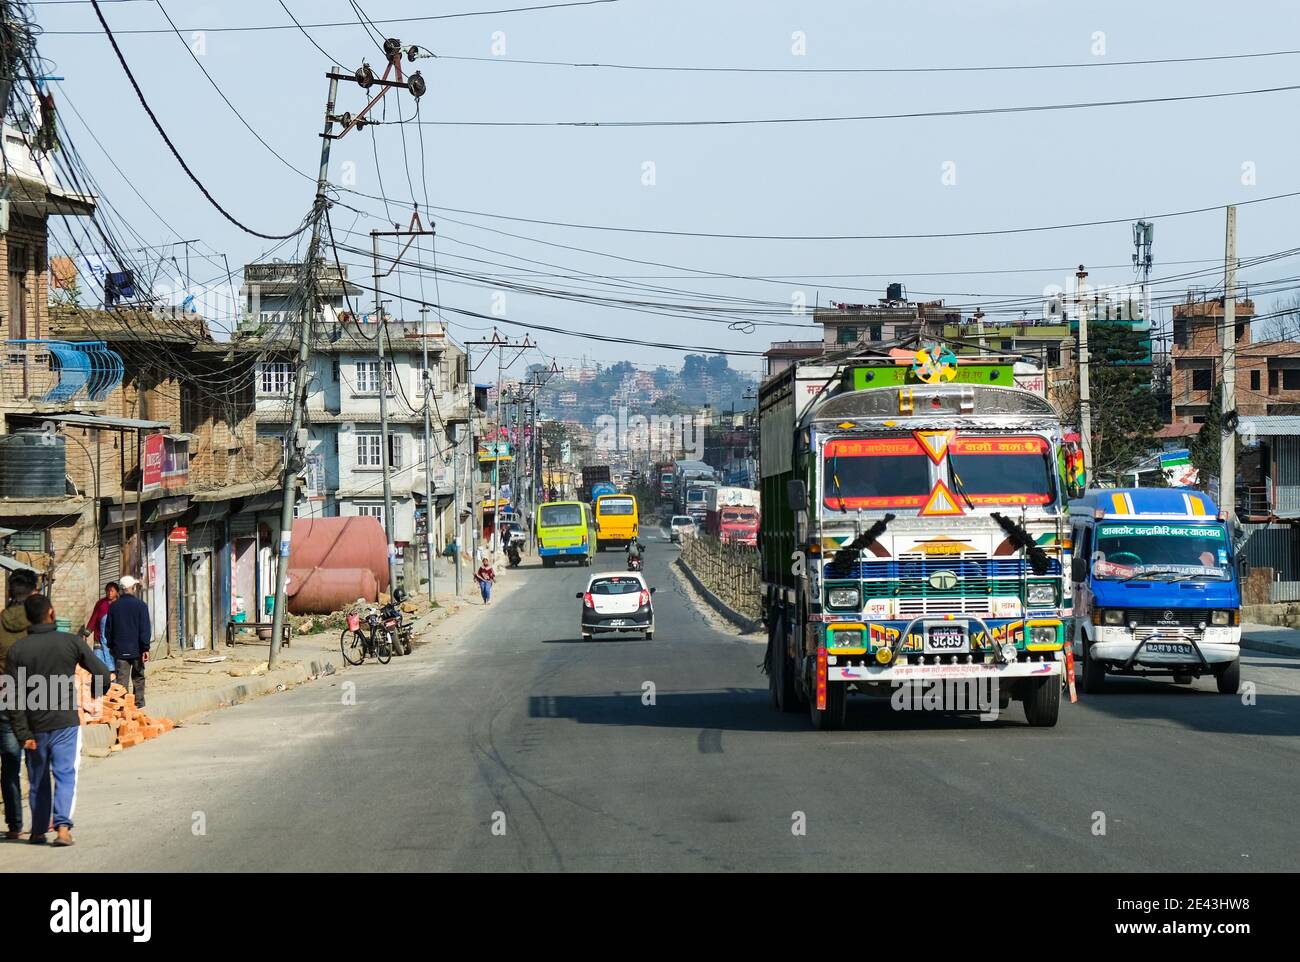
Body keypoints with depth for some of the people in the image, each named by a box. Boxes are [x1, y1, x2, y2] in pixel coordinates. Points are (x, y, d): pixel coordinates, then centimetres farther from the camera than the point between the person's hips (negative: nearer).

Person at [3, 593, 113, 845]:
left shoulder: (17, 650, -3)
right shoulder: (71, 642, -6)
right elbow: (103, 673, -4)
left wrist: (23, 733, -5)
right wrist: (96, 692, 20)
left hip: (35, 726, 2)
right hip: (66, 722, -2)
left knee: (38, 780, 16)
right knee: (65, 775, 0)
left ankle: (38, 831, 22)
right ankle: (62, 826, -18)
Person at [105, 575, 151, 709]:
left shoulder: (113, 606, 3)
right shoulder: (141, 605, -7)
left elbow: (108, 629, 11)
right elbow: (145, 629, -10)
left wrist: (111, 646, 22)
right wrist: (145, 648, -8)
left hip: (119, 651, 2)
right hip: (136, 650, -2)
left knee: (121, 680, 2)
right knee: (138, 678, 10)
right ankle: (139, 706, 11)